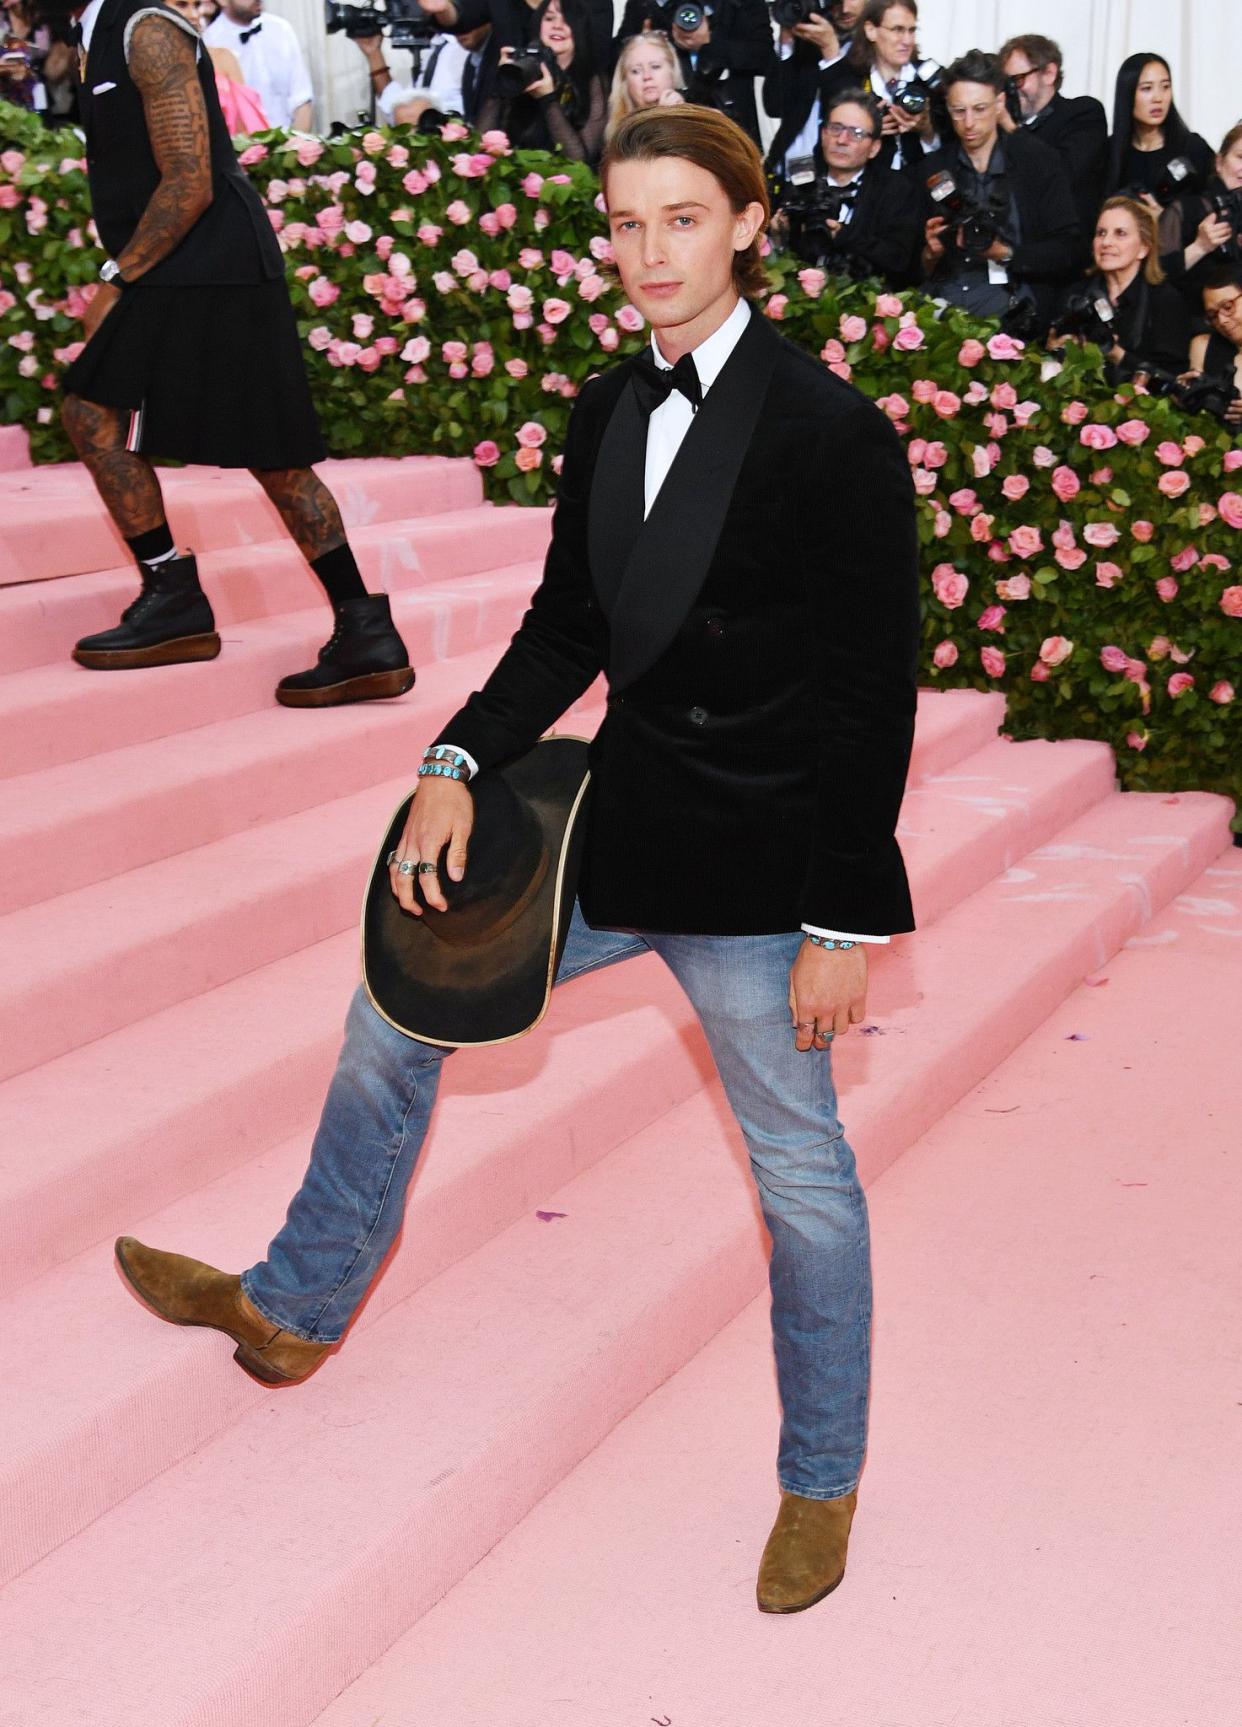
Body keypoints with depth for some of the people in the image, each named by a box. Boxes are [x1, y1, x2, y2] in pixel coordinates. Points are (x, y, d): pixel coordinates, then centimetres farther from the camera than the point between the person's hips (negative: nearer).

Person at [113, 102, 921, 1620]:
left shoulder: (833, 435, -16)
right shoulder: (608, 413, 5)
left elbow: (872, 697, -15)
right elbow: (567, 627, 11)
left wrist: (844, 925, -15)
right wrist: (459, 768, -4)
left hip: (757, 870, -7)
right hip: (619, 826, 7)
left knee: (799, 1170, 8)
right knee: (399, 1003, 15)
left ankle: (821, 1483, 29)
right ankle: (296, 1310, 36)